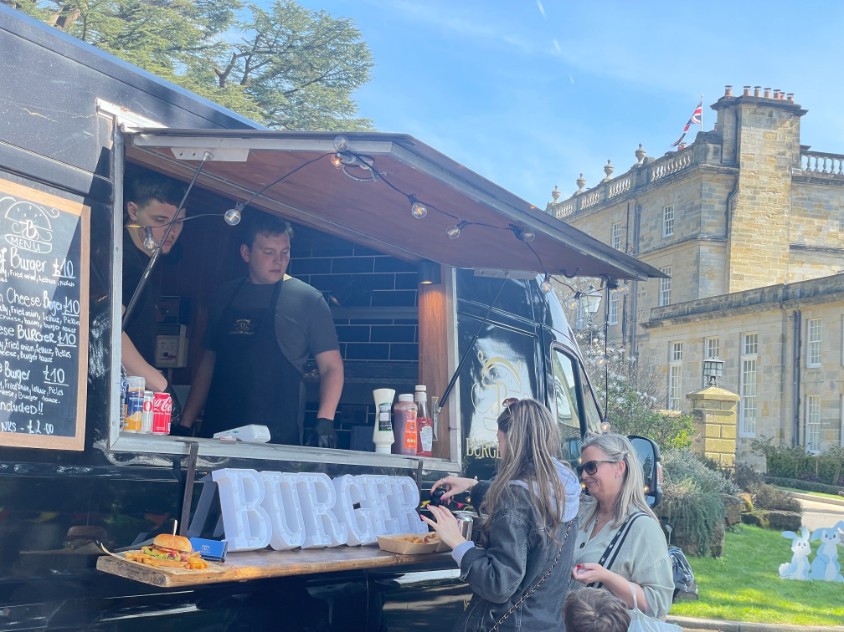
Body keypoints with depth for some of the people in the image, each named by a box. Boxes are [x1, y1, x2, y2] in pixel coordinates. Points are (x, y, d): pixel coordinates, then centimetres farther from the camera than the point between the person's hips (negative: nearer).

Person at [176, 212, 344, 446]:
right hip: (216, 431, 4)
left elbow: (331, 366, -3)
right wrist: (185, 424, 12)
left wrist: (325, 421, -18)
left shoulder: (308, 299, 0)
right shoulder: (226, 295, 13)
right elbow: (209, 362, 17)